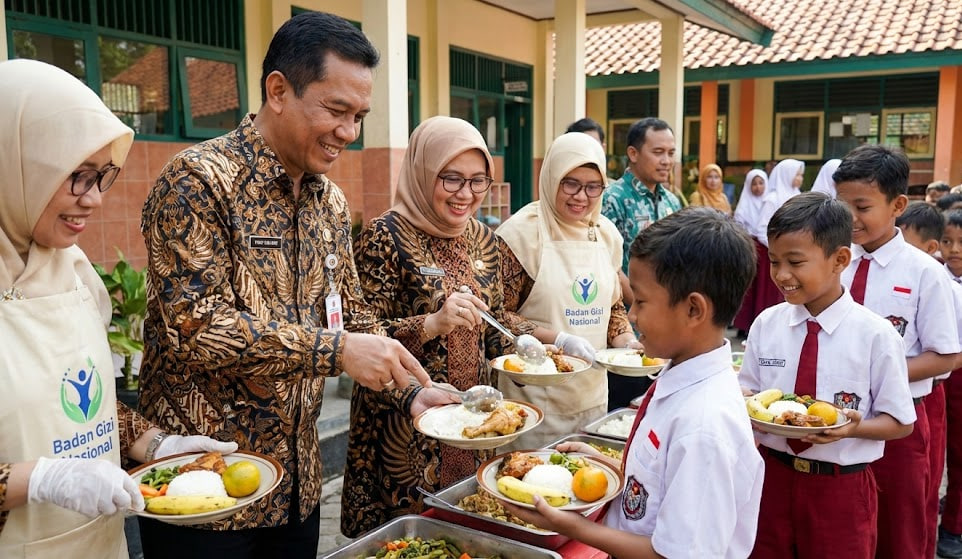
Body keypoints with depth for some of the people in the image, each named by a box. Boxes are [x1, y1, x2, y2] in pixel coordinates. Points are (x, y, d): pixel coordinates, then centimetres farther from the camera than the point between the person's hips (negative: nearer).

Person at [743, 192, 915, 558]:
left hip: (840, 488, -2)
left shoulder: (875, 334, -12)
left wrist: (852, 427, -23)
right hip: (772, 475, 3)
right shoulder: (765, 324, -3)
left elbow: (900, 421, -5)